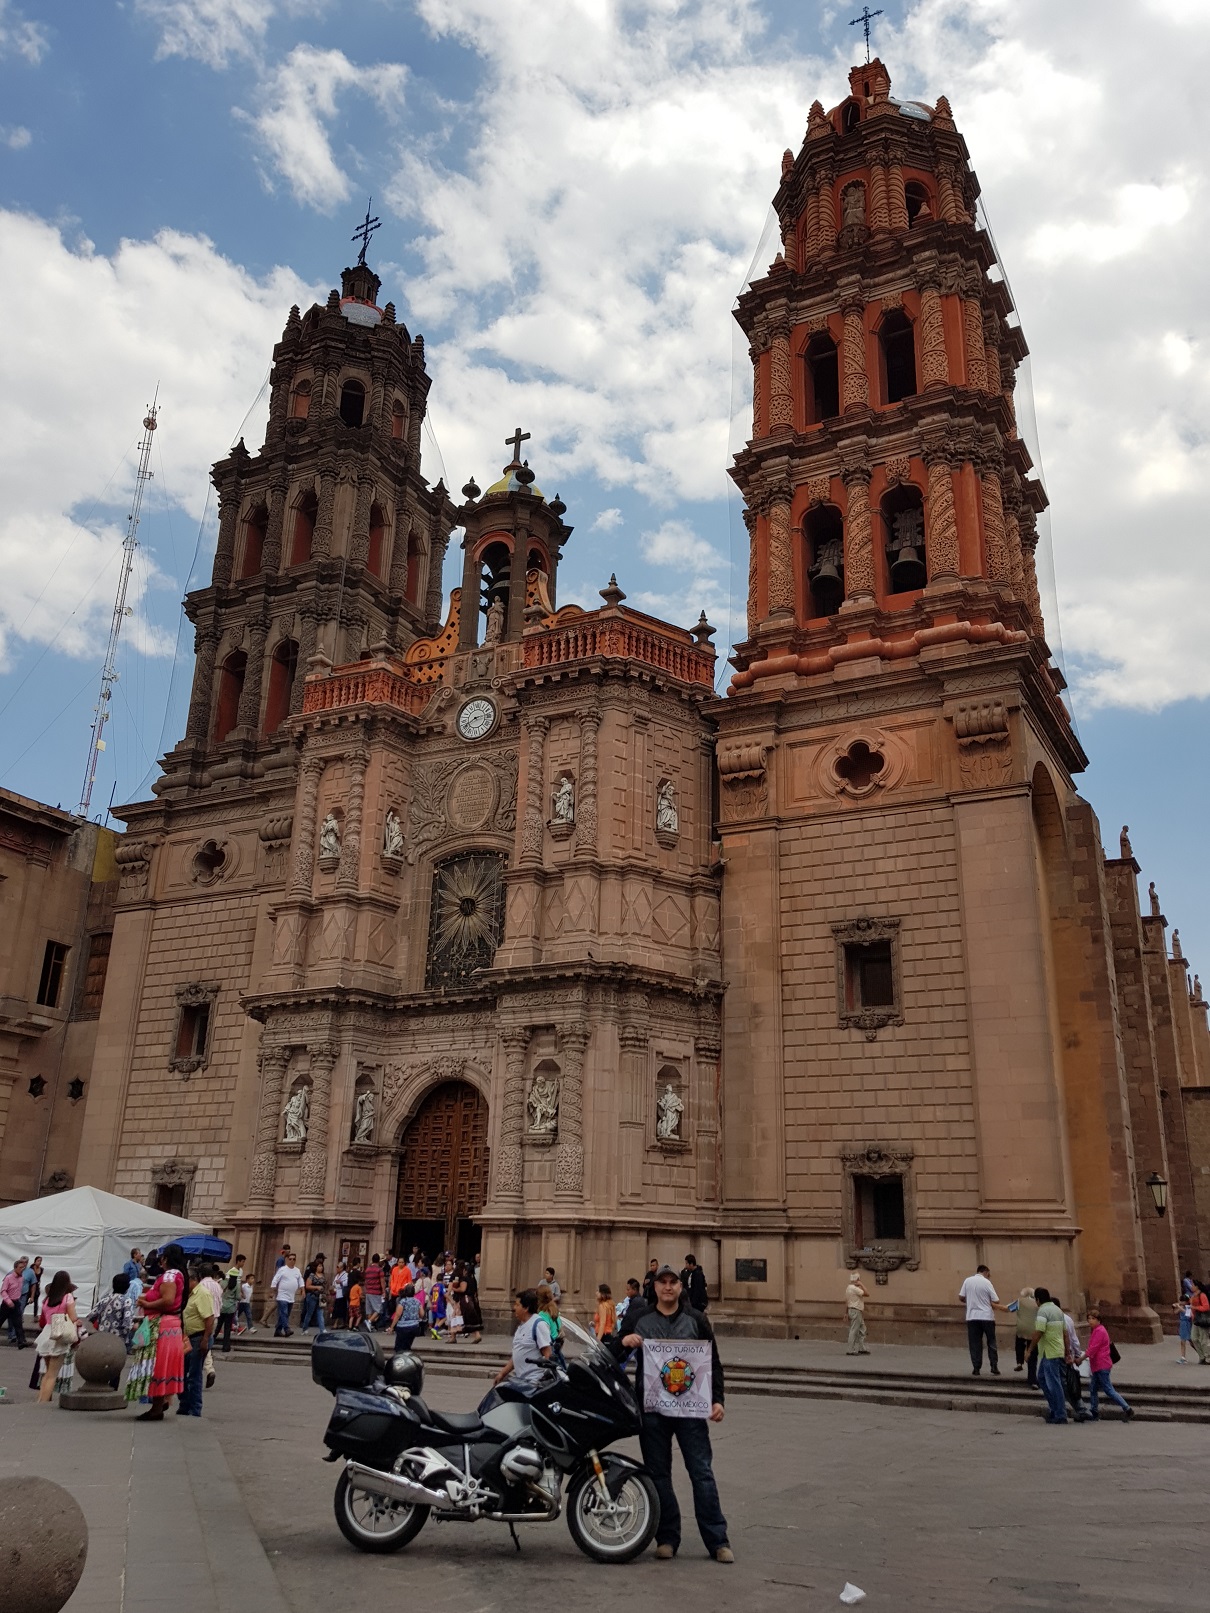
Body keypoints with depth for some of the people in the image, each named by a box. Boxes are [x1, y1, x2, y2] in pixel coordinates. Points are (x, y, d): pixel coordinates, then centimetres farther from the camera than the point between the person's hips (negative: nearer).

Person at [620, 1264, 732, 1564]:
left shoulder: (695, 1320, 7)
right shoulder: (639, 1319, 8)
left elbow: (713, 1361, 9)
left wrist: (717, 1400, -2)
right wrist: (623, 1341, -13)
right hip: (651, 1408, 1)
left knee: (702, 1473, -2)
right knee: (658, 1475, 6)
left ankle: (717, 1541, 3)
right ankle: (667, 1538, 16)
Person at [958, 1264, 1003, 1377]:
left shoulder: (968, 1281, 2)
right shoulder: (986, 1283, -6)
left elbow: (961, 1297, 4)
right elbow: (996, 1301, -7)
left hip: (972, 1317, 2)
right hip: (987, 1316, -2)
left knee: (975, 1344, 6)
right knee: (991, 1343, 11)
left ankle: (976, 1369, 3)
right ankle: (994, 1368, 9)